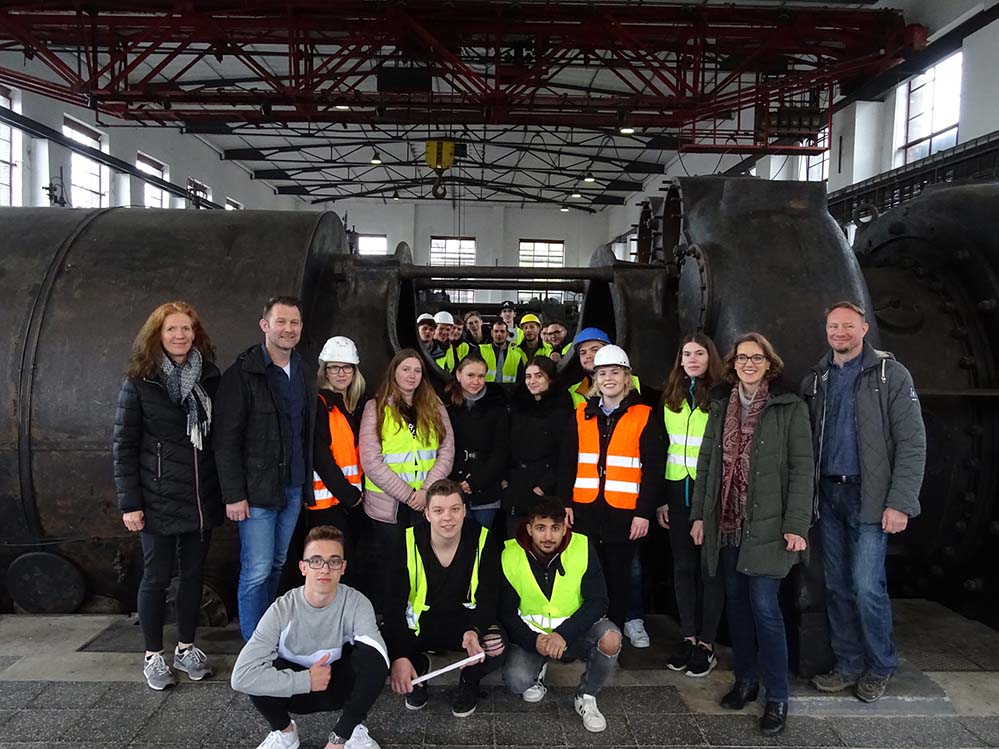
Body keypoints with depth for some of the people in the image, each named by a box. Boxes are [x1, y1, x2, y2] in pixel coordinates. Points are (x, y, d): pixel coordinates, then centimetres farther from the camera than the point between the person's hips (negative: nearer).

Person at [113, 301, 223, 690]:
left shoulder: (209, 376, 4)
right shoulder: (138, 381, -5)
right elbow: (123, 444, -6)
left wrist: (225, 491, 3)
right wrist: (129, 503, -10)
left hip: (202, 499, 3)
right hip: (158, 500, -3)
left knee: (193, 573, 12)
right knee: (156, 576, 7)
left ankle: (186, 648, 28)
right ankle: (153, 655, 23)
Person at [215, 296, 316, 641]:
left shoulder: (303, 375, 11)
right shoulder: (243, 374, -10)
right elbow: (226, 439, -12)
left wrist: (307, 485, 11)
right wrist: (233, 494, -15)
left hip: (293, 489, 6)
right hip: (257, 490, -6)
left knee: (277, 565, 15)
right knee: (257, 570, -3)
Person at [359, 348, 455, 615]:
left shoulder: (435, 407, 9)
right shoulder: (376, 408, 0)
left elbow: (447, 453, 4)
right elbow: (371, 461, -8)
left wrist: (426, 490, -10)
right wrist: (406, 494, -13)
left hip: (428, 503, 2)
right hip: (388, 504, -2)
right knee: (389, 564, 7)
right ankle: (382, 618, 26)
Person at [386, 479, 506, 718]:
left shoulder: (482, 540, -15)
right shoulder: (409, 543, -15)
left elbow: (488, 599, -14)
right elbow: (395, 604, -17)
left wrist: (474, 631, -36)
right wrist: (399, 656, -31)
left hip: (466, 620, 0)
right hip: (420, 623, 1)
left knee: (496, 647, -31)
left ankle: (469, 683, 7)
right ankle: (419, 667, 11)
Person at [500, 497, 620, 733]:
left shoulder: (583, 548, -16)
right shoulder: (511, 556, -13)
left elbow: (597, 601, -16)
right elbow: (506, 611, -6)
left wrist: (564, 634, -29)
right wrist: (533, 640, -22)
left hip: (575, 631, 0)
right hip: (532, 634, 0)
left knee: (610, 638, -30)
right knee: (517, 681, -26)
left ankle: (586, 697, -1)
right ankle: (538, 669, 13)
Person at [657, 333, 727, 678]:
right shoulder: (671, 397, 10)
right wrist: (661, 498, 9)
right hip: (678, 489, 5)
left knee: (710, 566, 4)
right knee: (683, 565, 10)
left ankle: (707, 643, 15)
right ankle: (688, 636, 23)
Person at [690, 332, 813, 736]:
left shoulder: (790, 408, -3)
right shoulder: (720, 407, 10)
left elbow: (802, 468, -7)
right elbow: (706, 463, 12)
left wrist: (796, 524, -13)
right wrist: (699, 515, 8)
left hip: (767, 525, -4)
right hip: (726, 524, 4)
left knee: (764, 606, -5)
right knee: (737, 603, 11)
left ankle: (777, 697, 10)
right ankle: (745, 679, 27)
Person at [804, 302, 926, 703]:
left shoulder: (890, 374, -3)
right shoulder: (815, 380, 10)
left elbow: (912, 442, -7)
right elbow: (805, 443, 9)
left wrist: (900, 503, -14)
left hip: (869, 496, -4)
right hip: (828, 495, 5)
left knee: (867, 586, -6)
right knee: (837, 587, 10)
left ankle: (880, 667, 16)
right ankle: (848, 666, 23)